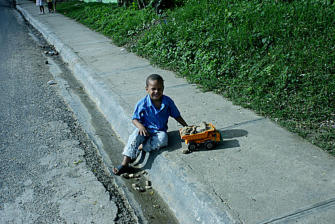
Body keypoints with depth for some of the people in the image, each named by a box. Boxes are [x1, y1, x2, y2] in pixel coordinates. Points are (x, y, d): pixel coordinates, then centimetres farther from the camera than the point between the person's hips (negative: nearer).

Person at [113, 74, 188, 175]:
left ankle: (140, 148, -18)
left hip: (160, 131, 1)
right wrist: (140, 126, -24)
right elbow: (135, 119, -3)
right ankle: (125, 163, -30)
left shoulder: (168, 101, -4)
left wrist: (187, 127, 6)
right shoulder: (142, 103, -10)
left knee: (162, 140, -33)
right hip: (145, 129, -1)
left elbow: (176, 116, 9)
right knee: (134, 137, -31)